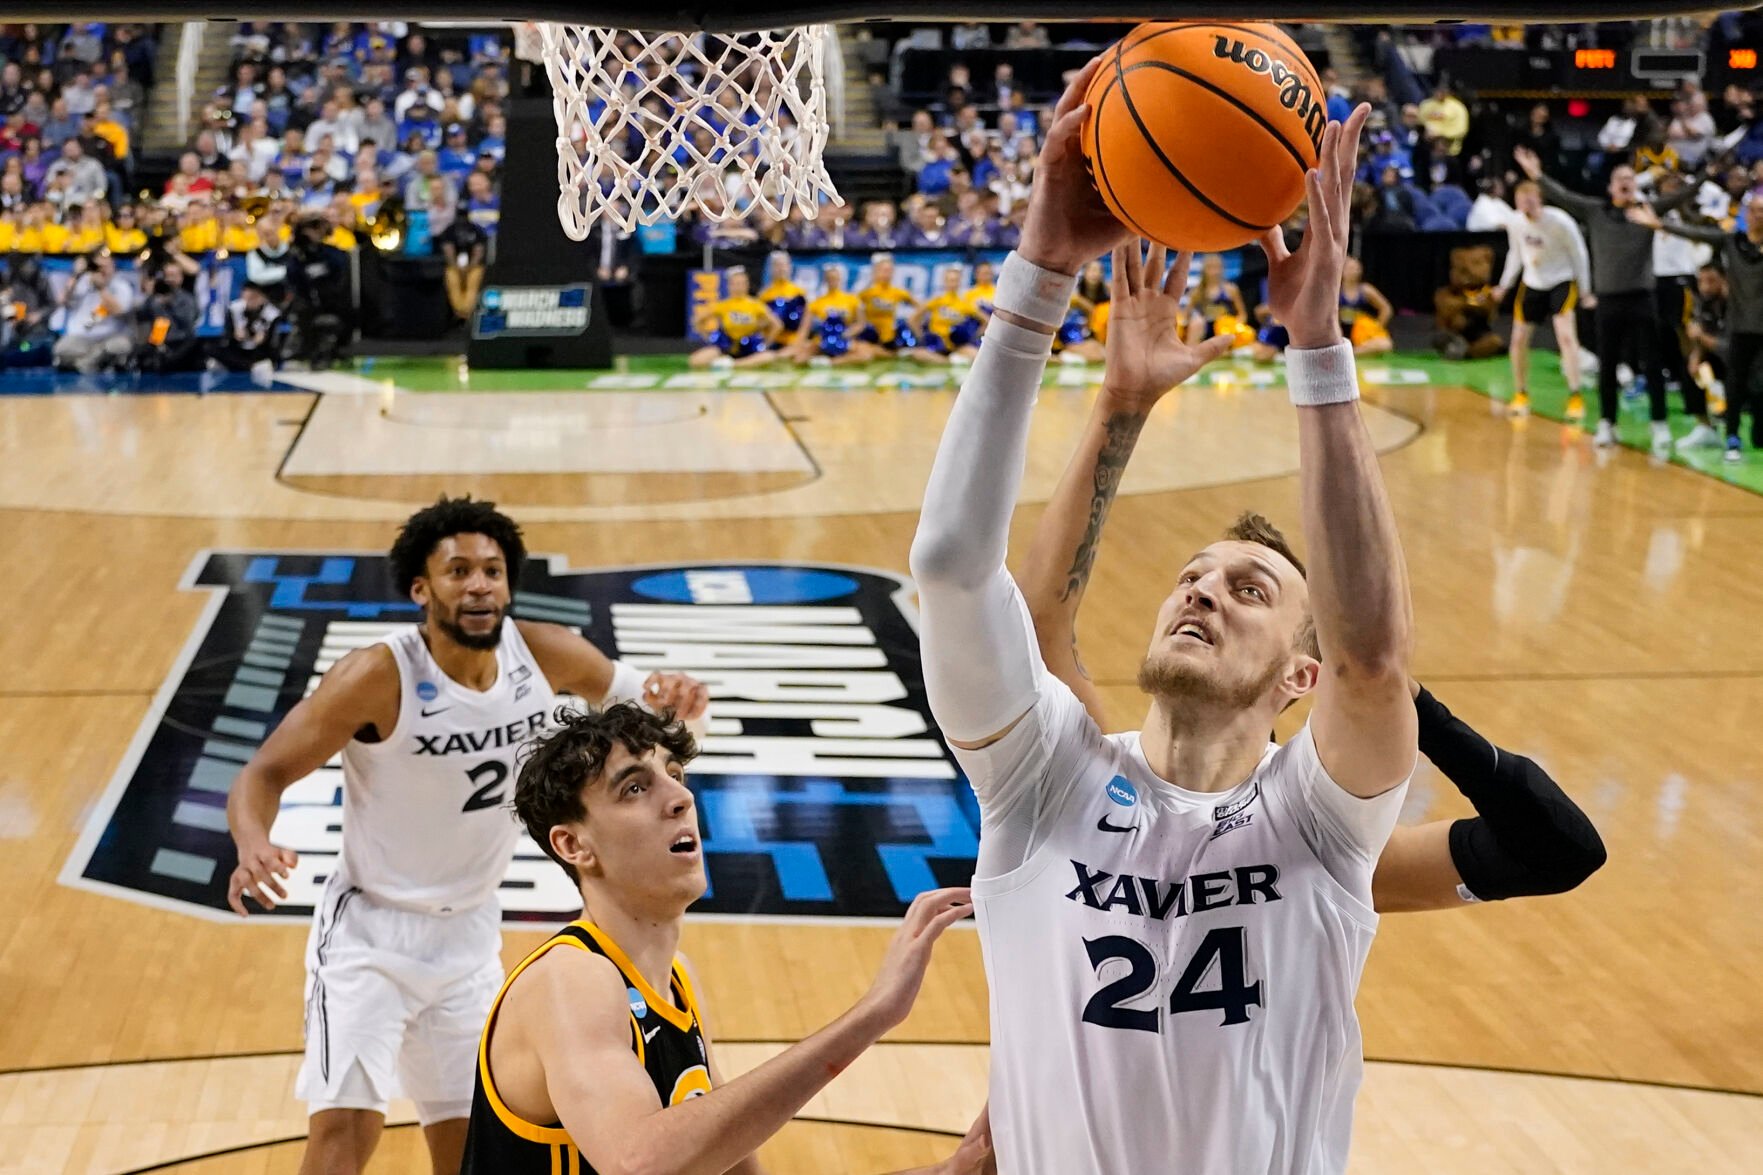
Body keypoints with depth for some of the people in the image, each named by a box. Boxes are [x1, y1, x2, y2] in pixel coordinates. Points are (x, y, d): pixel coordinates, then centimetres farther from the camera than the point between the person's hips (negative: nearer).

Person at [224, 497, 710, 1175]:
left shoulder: (546, 655, -11)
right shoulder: (380, 677, -24)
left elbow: (629, 692, 6)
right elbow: (265, 773, -20)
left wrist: (670, 696, -19)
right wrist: (253, 845, -42)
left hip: (469, 935, 5)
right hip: (370, 931, -5)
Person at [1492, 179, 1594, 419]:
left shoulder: (1560, 222, -22)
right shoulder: (1515, 223, -8)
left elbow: (1579, 255, -10)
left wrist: (1585, 292, -7)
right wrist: (1504, 285, 12)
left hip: (1562, 280, -5)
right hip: (1532, 283, 5)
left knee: (1566, 335, -21)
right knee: (1519, 338, 4)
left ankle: (1575, 398, -15)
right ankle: (1521, 395, 23)